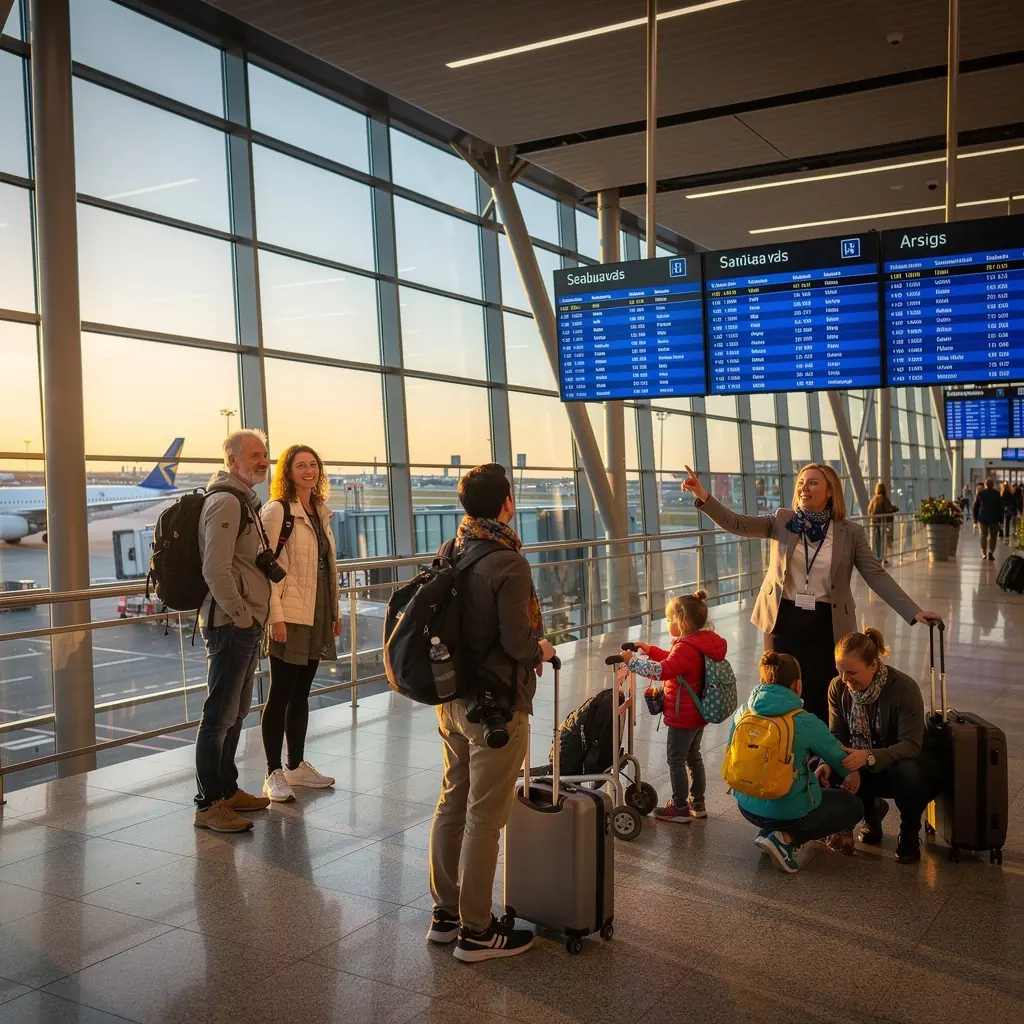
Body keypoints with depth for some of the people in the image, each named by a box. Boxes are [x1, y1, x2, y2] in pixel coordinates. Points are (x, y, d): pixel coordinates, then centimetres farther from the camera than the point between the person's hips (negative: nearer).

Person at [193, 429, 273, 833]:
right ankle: (208, 805, 5)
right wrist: (240, 616, -17)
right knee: (220, 715, -3)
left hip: (246, 624, 10)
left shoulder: (244, 501, 17)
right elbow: (216, 570, -24)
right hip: (231, 625, -10)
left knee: (235, 712, 18)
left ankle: (227, 789, 29)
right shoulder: (226, 501, -16)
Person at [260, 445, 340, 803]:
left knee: (301, 693, 14)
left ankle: (296, 765, 24)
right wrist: (275, 615, -19)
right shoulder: (277, 511, -8)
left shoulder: (321, 512, 14)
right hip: (289, 615, -7)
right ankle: (274, 774, 6)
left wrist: (335, 610, 16)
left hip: (317, 614, 7)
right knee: (281, 694, -2)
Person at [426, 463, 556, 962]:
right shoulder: (508, 563, -20)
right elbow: (516, 640, -22)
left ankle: (445, 913, 30)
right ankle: (476, 931, 14)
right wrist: (541, 651, 1)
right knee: (484, 817, 2)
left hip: (452, 700, 8)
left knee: (452, 804, 17)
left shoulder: (452, 553, 3)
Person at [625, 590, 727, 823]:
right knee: (693, 756, 21)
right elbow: (675, 661, 20)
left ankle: (680, 808, 12)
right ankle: (697, 803, 31)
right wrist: (650, 651, 14)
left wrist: (632, 661, -30)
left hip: (682, 716, -10)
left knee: (676, 760, 3)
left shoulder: (686, 648, -25)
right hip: (698, 714, 10)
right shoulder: (703, 643, 5)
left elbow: (662, 670, -37)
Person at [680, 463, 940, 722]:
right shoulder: (781, 520, 1)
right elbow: (737, 524, -9)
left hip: (826, 625, -1)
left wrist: (914, 612, -11)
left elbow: (877, 576, -3)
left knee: (820, 698, 5)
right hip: (783, 620, 1)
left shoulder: (850, 532, -1)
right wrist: (703, 496, -24)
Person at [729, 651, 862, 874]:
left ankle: (769, 832, 12)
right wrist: (854, 773, 21)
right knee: (853, 806, 18)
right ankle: (786, 839, -1)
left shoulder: (742, 714, -5)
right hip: (787, 812, -6)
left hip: (748, 807, 6)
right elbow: (841, 760, -4)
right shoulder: (805, 722, -18)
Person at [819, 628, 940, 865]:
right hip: (865, 770, 4)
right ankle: (871, 810, 11)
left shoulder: (904, 688, -24)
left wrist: (869, 757, -45)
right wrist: (828, 763, -29)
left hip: (908, 765, -4)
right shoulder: (838, 688, -10)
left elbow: (911, 745, -29)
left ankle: (910, 833, -6)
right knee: (825, 774, -24)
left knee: (906, 772, -39)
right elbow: (836, 736, -7)